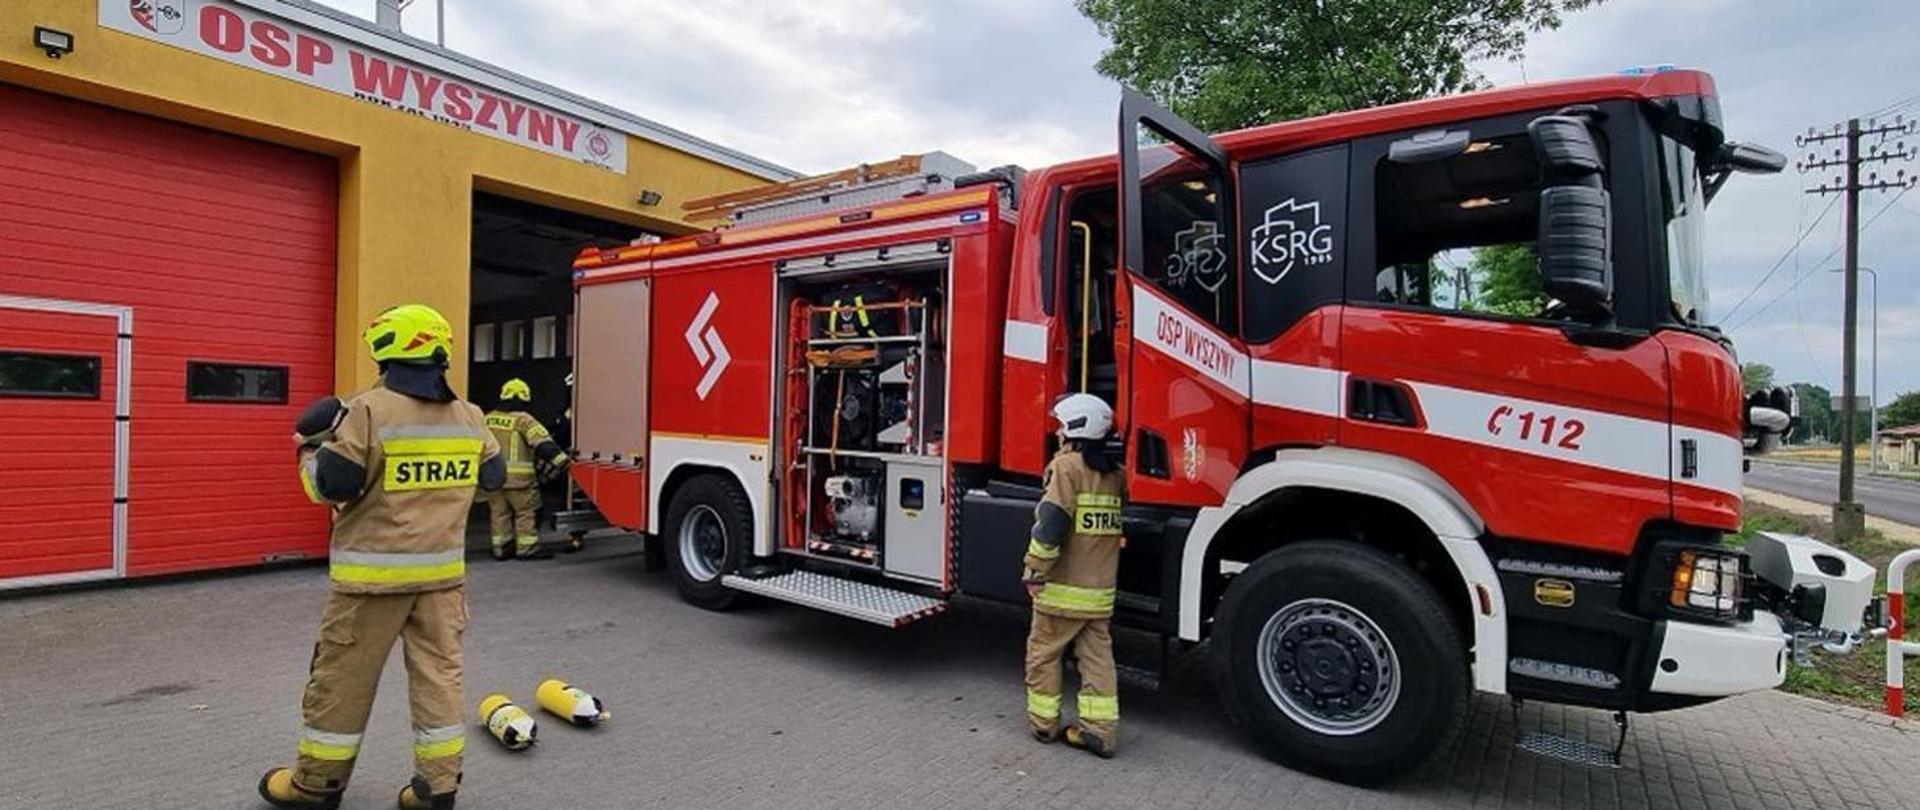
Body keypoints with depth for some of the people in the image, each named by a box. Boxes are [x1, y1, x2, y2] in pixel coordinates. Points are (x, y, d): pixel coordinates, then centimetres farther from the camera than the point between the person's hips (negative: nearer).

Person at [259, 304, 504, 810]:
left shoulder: (369, 411, -14)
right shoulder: (470, 417, 3)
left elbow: (330, 486, -12)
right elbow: (492, 477, 15)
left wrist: (309, 451, 7)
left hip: (374, 572, -4)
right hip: (442, 570, 4)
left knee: (343, 677, 11)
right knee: (439, 673, 8)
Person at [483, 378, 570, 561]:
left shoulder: (487, 420, 12)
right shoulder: (523, 420, -10)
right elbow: (543, 443, -17)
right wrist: (560, 459, -17)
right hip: (519, 477, -6)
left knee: (499, 513, 14)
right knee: (526, 512, 2)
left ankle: (501, 547, 19)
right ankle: (527, 548, 4)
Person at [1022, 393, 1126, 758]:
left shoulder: (1068, 466, -14)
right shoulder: (1116, 472, 8)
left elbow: (1051, 523, -21)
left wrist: (1035, 571, -14)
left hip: (1064, 587, -6)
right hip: (1102, 588, 6)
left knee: (1043, 651, 10)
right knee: (1097, 655, 12)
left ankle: (1044, 722, 20)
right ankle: (1100, 728, 13)